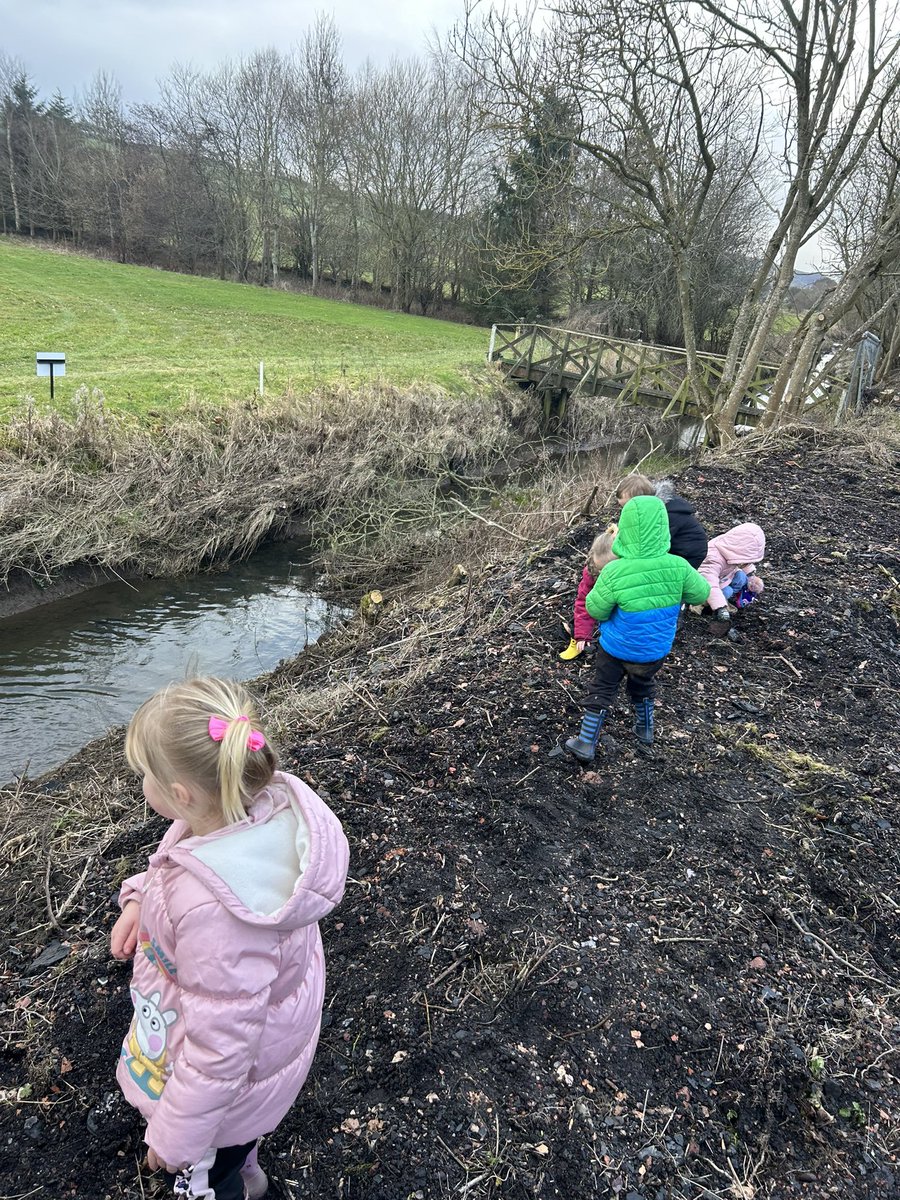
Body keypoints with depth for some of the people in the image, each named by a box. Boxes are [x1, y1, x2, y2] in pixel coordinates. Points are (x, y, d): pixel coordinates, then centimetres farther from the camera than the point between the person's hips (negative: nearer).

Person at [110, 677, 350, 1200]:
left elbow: (220, 1046, -32)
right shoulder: (268, 805, -25)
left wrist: (175, 1136, -16)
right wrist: (142, 897, -9)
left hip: (227, 1074, -7)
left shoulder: (214, 909, -47)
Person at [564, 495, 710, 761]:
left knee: (601, 691, 15)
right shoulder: (678, 568, -22)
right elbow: (701, 593, -4)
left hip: (616, 649, -3)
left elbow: (595, 609, -16)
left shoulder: (614, 573, -29)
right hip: (656, 650, 3)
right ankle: (645, 730, 48)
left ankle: (586, 744, 24)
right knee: (643, 686, 30)